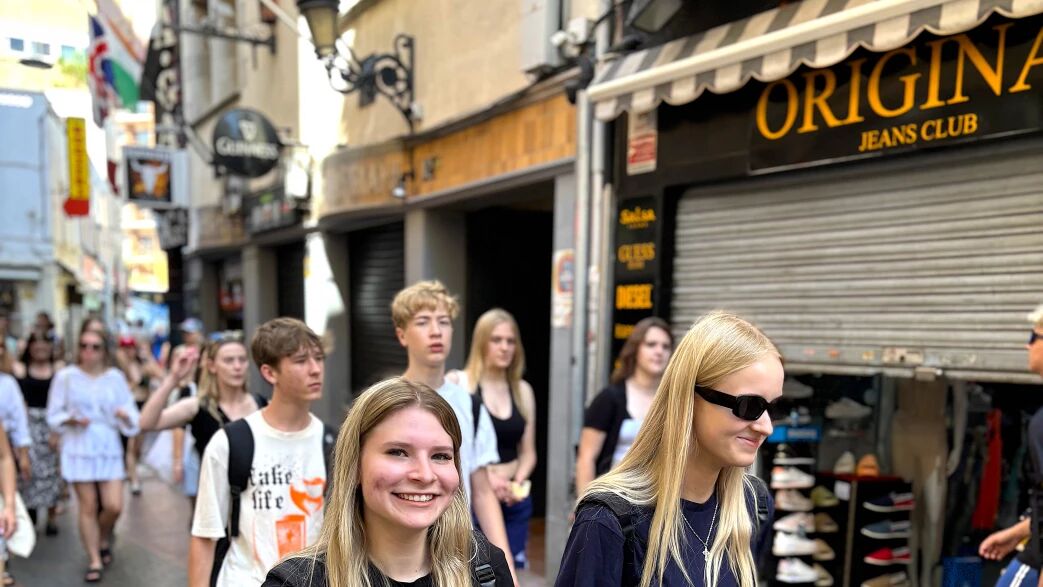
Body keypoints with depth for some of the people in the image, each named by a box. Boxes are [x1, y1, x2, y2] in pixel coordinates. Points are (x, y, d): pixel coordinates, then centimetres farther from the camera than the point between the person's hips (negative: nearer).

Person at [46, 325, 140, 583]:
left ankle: (104, 540, 28)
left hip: (109, 448, 1)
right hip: (79, 448, -1)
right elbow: (54, 415, 3)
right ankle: (95, 561, 15)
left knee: (114, 506, -5)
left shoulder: (115, 377, 3)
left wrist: (126, 416, -19)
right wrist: (72, 420, -16)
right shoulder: (66, 376, -2)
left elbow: (130, 412, 3)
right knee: (88, 506, 0)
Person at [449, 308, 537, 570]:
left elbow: (528, 452, 13)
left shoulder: (523, 390, 9)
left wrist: (518, 481, -6)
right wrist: (484, 476, -17)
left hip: (514, 503, 4)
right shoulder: (456, 383, -5)